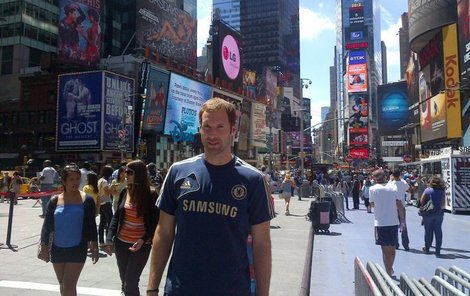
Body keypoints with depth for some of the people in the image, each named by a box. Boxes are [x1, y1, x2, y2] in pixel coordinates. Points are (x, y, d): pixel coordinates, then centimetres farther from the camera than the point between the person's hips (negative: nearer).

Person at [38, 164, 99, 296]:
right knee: (63, 285, 19)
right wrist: (44, 244, -6)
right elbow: (47, 224, 3)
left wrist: (94, 247, -1)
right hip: (57, 249, 4)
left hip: (77, 249, -3)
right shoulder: (55, 201, 0)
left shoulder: (87, 200, -5)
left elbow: (91, 225, -1)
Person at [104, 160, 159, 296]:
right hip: (121, 243, 5)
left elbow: (155, 222, -8)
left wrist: (143, 239, -21)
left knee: (130, 283, -4)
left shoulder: (151, 195, -10)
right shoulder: (125, 192, 2)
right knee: (124, 280, 16)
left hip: (140, 246, -4)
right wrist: (110, 238, -2)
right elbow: (116, 217, 7)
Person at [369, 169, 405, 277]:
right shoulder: (393, 188, 3)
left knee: (385, 249, 4)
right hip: (393, 222, 4)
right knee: (392, 248, 18)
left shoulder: (372, 189, -5)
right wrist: (402, 221, 10)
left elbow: (372, 204, 4)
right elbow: (400, 206, 3)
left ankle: (388, 273, 7)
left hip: (380, 223, -3)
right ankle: (390, 269, 37)